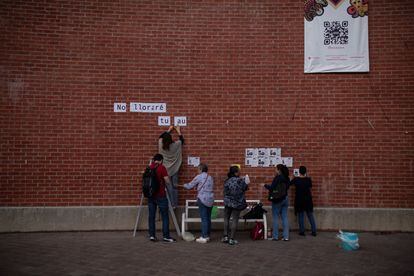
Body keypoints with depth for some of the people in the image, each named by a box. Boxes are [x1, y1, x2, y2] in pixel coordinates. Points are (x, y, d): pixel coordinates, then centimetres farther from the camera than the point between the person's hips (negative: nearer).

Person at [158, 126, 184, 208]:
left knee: (169, 187, 4)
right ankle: (175, 204, 12)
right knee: (175, 186, 8)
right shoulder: (176, 145, -11)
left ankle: (171, 204, 5)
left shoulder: (161, 145, -8)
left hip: (166, 170, 0)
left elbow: (160, 137, 14)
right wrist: (178, 131, 20)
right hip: (174, 169, 0)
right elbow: (182, 140, 11)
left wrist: (169, 130, 21)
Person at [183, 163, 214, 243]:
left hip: (203, 199, -7)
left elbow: (189, 186, -1)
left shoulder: (199, 177, -6)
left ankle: (204, 237, -4)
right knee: (208, 218, 11)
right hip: (210, 199, 7)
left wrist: (184, 185, 19)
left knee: (204, 218, -6)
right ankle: (207, 236, 17)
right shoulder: (210, 178, 13)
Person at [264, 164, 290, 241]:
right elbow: (286, 187, 13)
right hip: (285, 198, 7)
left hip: (277, 200, -7)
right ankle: (286, 236, 9)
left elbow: (272, 188, -18)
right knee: (285, 217, 8)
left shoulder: (278, 177, -16)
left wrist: (266, 185, 0)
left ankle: (275, 236, 8)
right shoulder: (287, 178, 6)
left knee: (276, 217, 3)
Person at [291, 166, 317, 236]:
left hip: (299, 199, -1)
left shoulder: (296, 179, -9)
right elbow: (310, 187, 9)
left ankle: (302, 231, 8)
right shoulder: (308, 179, -7)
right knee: (310, 215, 9)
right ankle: (314, 231, 11)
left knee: (300, 216, 7)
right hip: (308, 199, 1)